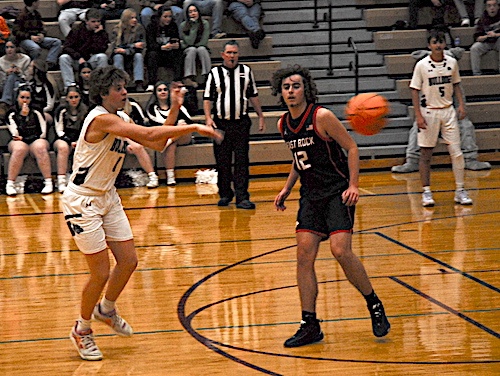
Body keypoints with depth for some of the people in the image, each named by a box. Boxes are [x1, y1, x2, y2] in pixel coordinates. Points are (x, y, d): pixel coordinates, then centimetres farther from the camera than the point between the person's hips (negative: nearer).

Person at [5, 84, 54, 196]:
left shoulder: (36, 113, 10)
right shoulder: (11, 114, 7)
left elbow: (42, 134, 4)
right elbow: (16, 135, -5)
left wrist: (23, 138, -2)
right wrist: (23, 116, -9)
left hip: (36, 141, 1)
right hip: (19, 142, -1)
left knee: (40, 147, -35)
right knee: (20, 148, -37)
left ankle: (48, 182, -39)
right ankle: (10, 184, -37)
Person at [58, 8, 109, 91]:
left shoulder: (102, 32, 0)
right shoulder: (77, 30, -1)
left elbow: (100, 49, -15)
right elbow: (66, 47, -10)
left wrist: (97, 34, -16)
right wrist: (79, 58, -24)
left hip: (92, 61, 0)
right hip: (76, 62, 0)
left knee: (102, 56, -30)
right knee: (63, 58, -27)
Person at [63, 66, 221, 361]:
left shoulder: (121, 119, 6)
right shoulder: (101, 119, -23)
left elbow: (158, 144, 7)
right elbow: (149, 134, -32)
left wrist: (175, 109, -1)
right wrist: (194, 128, -30)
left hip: (107, 198, 9)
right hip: (82, 201, -9)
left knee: (129, 261, 10)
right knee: (101, 273, -6)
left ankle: (106, 309, 36)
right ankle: (82, 329, 16)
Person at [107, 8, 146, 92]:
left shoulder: (139, 29, -1)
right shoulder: (116, 30, -4)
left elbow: (142, 46, -8)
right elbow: (115, 46, -12)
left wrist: (126, 51, -23)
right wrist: (133, 45, -21)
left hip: (132, 55, 1)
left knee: (138, 55, -30)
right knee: (118, 56, -32)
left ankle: (139, 84, -39)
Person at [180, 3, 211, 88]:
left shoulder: (205, 23, -3)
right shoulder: (183, 25, -6)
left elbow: (204, 42, -9)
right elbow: (189, 42, -16)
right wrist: (193, 26, -17)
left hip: (202, 49, 1)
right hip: (188, 51, -1)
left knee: (201, 49, -32)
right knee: (192, 49, -33)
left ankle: (207, 77, -42)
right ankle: (188, 78, -45)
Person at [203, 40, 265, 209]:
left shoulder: (246, 71, 9)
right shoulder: (215, 73, 2)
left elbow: (253, 96, 16)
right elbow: (207, 98, 3)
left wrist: (261, 117, 14)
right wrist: (208, 118, -10)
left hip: (241, 122, 1)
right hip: (221, 123, -1)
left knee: (242, 162, -4)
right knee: (222, 162, 5)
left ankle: (242, 197, -6)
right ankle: (225, 194, 19)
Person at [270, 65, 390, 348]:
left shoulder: (322, 117, -12)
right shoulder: (284, 125, 8)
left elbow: (352, 147, -9)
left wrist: (353, 185, -18)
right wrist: (287, 188, 15)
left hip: (337, 192, -6)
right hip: (311, 195, 6)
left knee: (341, 251, -18)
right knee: (304, 256, -3)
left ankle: (375, 306, 3)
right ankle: (310, 326, 3)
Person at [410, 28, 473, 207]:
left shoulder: (452, 62, 2)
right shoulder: (422, 65, -7)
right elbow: (415, 91, -5)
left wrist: (461, 104, 2)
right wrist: (418, 115, -11)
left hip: (448, 110, 3)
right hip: (428, 112, -3)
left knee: (456, 152, -1)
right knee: (426, 154, 2)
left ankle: (460, 191, 6)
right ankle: (426, 192, 11)